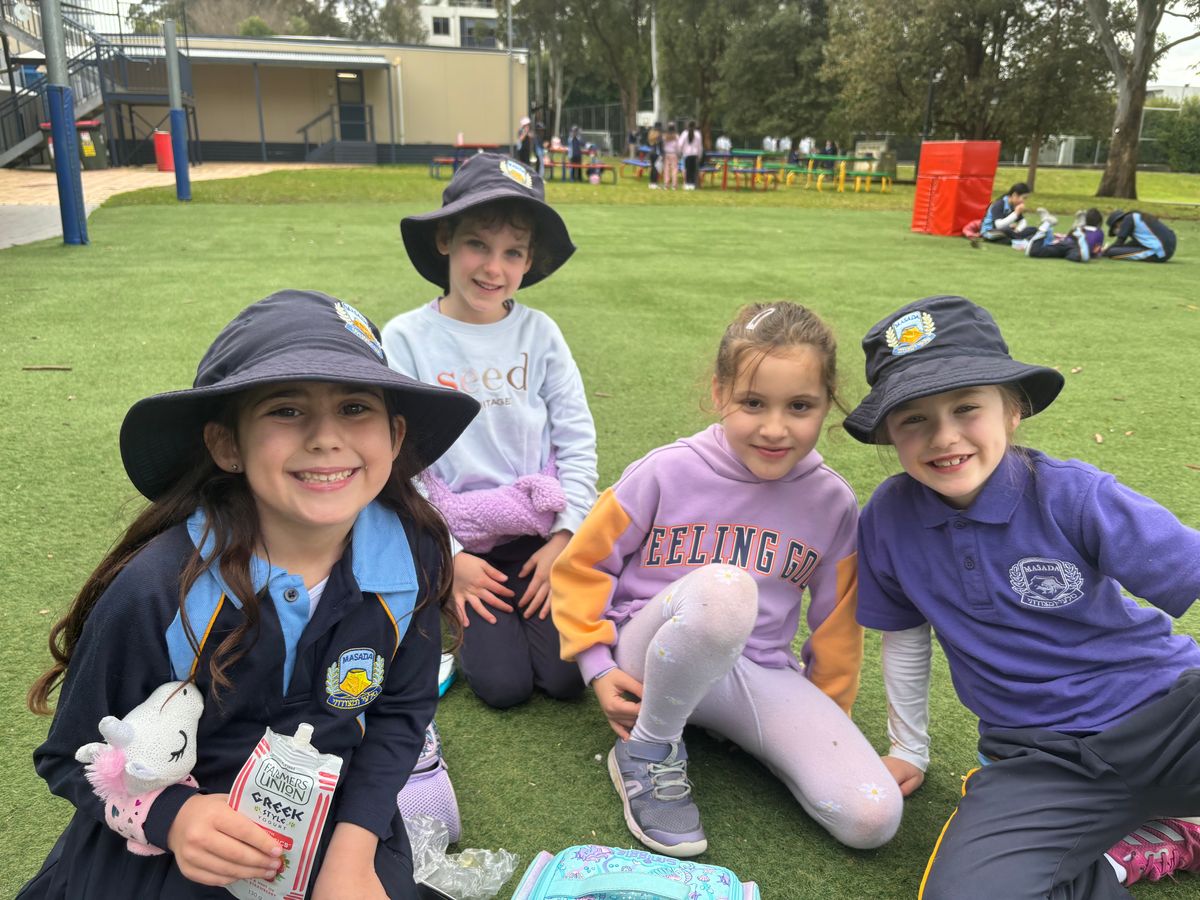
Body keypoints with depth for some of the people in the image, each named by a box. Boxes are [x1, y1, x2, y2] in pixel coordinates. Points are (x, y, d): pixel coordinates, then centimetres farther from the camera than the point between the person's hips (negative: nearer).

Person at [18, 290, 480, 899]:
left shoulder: (411, 554, -17)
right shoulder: (156, 590, -26)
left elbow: (400, 711, -3)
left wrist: (355, 847, -14)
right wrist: (174, 816, -28)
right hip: (169, 845, -2)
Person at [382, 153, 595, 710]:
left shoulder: (539, 333, -2)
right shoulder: (406, 338, -7)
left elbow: (578, 440, 0)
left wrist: (564, 537, -8)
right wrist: (449, 558, -9)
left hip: (539, 530, 2)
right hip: (460, 538, -1)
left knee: (567, 676, -7)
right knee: (504, 684, -12)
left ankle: (515, 613, 22)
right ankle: (472, 621, 19)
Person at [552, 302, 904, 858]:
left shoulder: (832, 502, -4)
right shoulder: (667, 472, -12)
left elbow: (836, 618, 10)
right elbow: (582, 566, -1)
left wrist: (824, 716, 15)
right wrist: (597, 666, -8)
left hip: (761, 675, 3)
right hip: (653, 660, -3)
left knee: (872, 819, -17)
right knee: (723, 588, -39)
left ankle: (726, 727, 6)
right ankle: (647, 750, -13)